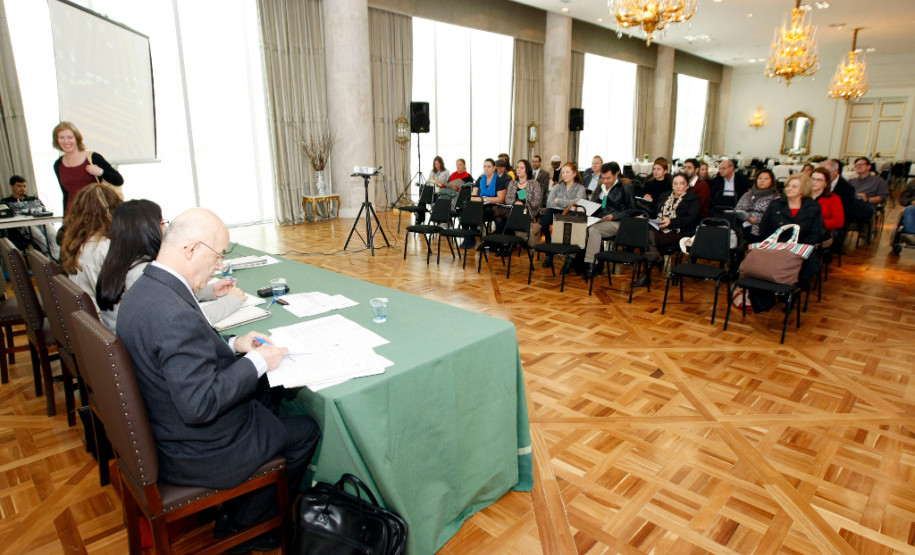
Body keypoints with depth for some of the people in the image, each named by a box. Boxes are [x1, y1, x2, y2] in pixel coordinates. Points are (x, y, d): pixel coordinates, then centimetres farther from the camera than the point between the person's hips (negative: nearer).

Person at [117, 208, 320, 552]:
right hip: (192, 453, -9)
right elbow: (199, 405, -32)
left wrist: (231, 344, 1)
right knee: (305, 431, 6)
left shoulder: (142, 289, -1)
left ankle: (235, 513, 31)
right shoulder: (176, 316, -33)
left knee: (266, 396, 22)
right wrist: (256, 363, -21)